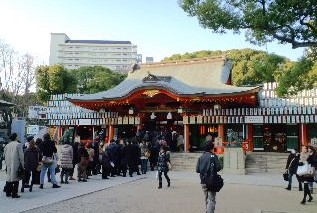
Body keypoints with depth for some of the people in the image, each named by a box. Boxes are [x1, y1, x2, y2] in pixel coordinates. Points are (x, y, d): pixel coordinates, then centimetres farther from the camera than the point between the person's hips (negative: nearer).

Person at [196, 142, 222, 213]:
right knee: (211, 199, -2)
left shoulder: (201, 157, 2)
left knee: (206, 199, 19)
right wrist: (214, 170, 8)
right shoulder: (213, 156, -9)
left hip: (203, 181, 5)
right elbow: (218, 167, -13)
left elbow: (197, 170, -1)